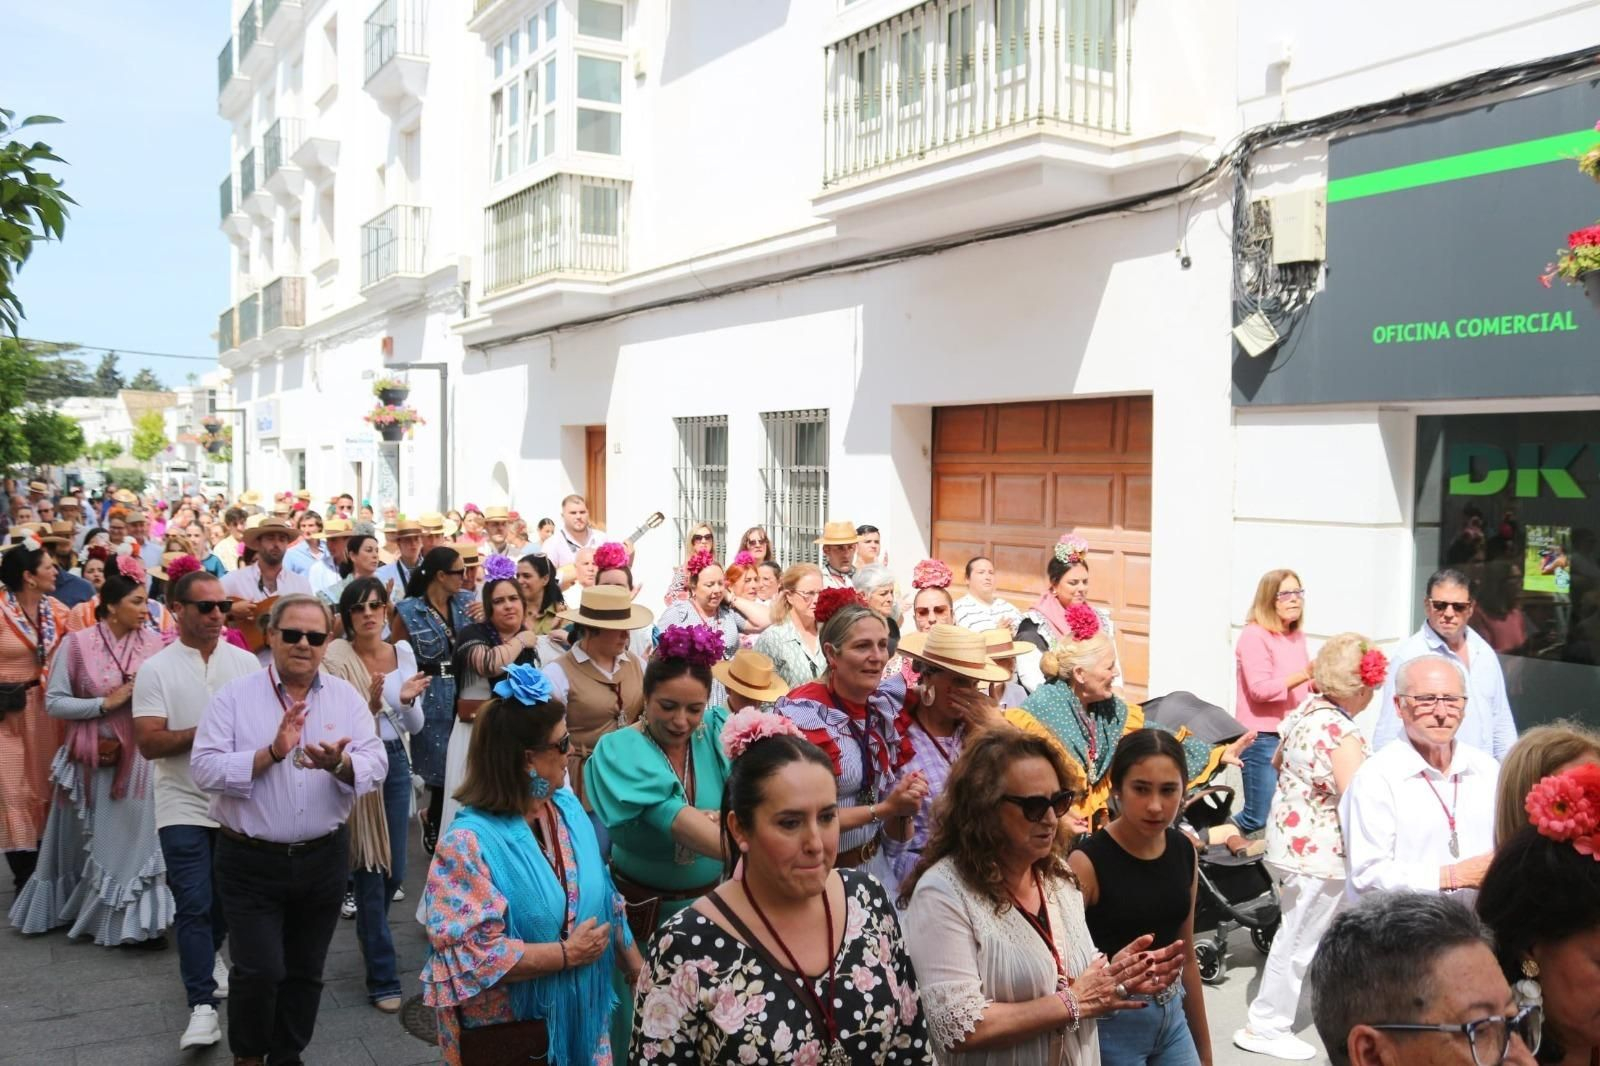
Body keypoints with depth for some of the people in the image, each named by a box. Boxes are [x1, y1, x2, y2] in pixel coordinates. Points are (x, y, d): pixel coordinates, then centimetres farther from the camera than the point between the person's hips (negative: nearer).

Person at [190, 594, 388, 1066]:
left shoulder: (346, 697, 1)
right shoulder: (234, 696, -5)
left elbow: (376, 764, -6)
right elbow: (204, 768, -14)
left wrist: (340, 765, -27)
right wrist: (272, 753, -24)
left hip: (323, 859, 3)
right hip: (251, 861, -2)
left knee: (305, 971, 14)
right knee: (259, 971, -3)